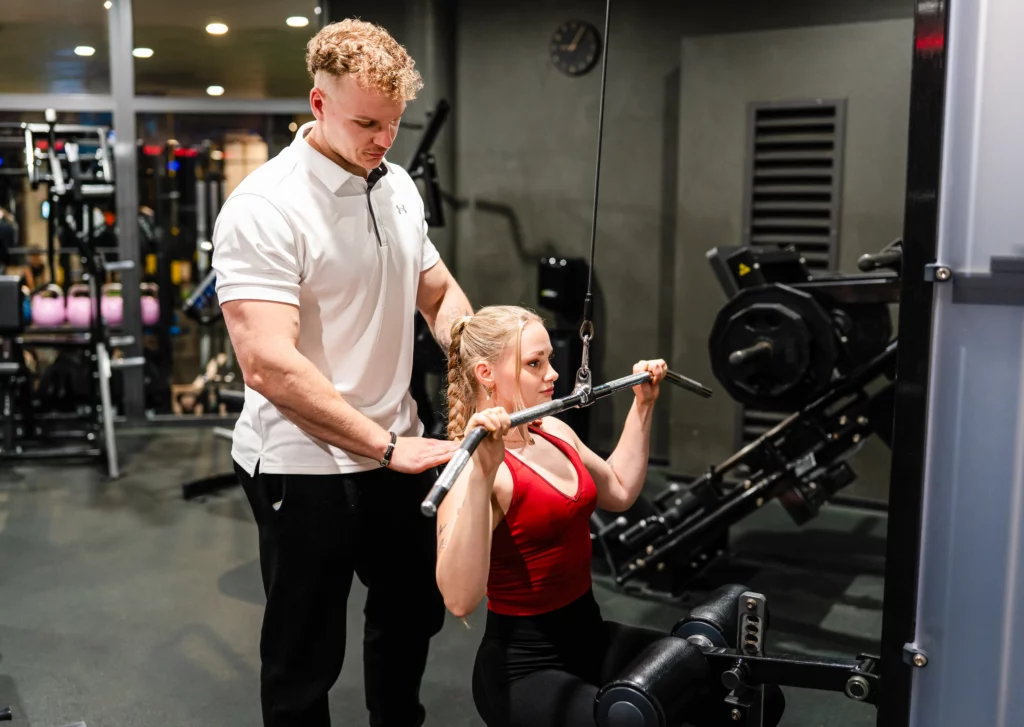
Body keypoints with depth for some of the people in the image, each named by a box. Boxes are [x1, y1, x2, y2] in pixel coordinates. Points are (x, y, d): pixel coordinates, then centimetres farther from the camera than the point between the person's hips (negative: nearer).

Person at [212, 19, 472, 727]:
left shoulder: (397, 186, 4)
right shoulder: (264, 208, -20)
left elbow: (440, 294, 14)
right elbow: (269, 363, -28)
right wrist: (388, 448, -26)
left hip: (394, 449, 8)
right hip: (305, 466, -7)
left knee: (414, 611, 25)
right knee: (306, 656, 9)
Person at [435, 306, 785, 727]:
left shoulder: (555, 433, 4)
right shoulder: (473, 468, -21)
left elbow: (620, 492, 21)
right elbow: (460, 600, -34)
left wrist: (643, 405, 16)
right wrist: (481, 473, -43)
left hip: (592, 637, 7)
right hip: (523, 667, -7)